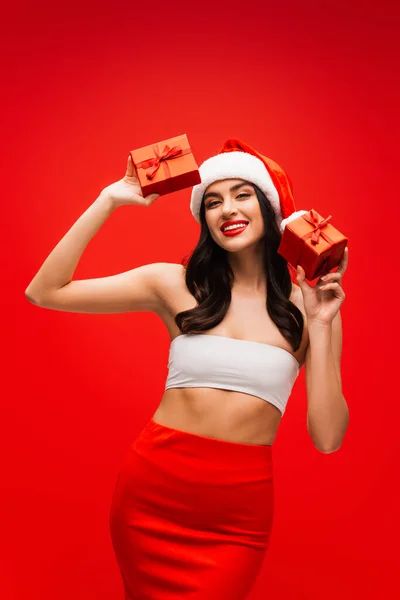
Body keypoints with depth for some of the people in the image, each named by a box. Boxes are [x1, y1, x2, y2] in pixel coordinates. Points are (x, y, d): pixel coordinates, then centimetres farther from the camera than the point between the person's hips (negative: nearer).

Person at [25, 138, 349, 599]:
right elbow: (44, 293, -8)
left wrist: (319, 327, -16)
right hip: (153, 485, 1)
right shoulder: (176, 285, -3)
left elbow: (327, 438, -8)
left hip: (241, 506, 0)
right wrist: (108, 202, -10)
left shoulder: (305, 305, -3)